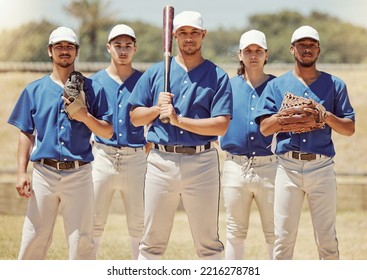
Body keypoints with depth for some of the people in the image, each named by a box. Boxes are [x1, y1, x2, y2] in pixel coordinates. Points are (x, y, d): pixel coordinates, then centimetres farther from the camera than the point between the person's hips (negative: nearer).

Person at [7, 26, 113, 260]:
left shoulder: (93, 89, 7)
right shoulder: (34, 90, 11)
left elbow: (107, 133, 4)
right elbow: (26, 134, 9)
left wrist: (85, 117, -15)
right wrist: (22, 173, -1)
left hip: (79, 174, -1)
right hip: (44, 173, 1)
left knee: (81, 241, -2)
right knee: (34, 239, 1)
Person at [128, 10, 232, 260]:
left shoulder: (217, 76, 3)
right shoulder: (156, 72, 11)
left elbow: (221, 125, -8)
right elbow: (135, 117, 11)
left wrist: (179, 120, -15)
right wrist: (157, 109, -8)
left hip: (202, 162, -2)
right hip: (162, 161, 2)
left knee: (208, 243, 3)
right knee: (152, 242, 6)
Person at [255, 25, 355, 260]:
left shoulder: (335, 85, 11)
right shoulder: (277, 85, 11)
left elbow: (350, 128, 7)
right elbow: (265, 127, 3)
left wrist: (327, 116, -11)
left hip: (322, 167, 0)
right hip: (288, 167, 0)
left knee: (327, 240, -1)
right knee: (283, 238, -1)